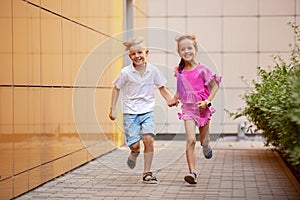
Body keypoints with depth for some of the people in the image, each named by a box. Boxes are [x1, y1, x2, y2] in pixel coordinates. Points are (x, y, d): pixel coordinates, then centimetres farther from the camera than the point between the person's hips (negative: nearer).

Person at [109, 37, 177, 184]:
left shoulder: (153, 70, -2)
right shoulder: (126, 72, -7)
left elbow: (161, 87, 11)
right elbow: (116, 89, 6)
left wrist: (169, 99, -6)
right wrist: (112, 109, 4)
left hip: (147, 111, 1)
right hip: (130, 112, -1)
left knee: (149, 139, -15)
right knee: (134, 144, -8)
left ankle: (147, 173, -2)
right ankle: (135, 152, 32)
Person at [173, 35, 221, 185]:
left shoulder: (202, 70, -11)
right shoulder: (179, 71, 1)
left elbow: (215, 86, -4)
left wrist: (208, 101, -14)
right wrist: (175, 97, 6)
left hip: (203, 108, -1)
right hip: (188, 109, 1)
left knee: (204, 142, 12)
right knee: (190, 140, -15)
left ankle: (206, 146, 50)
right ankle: (192, 172, -14)